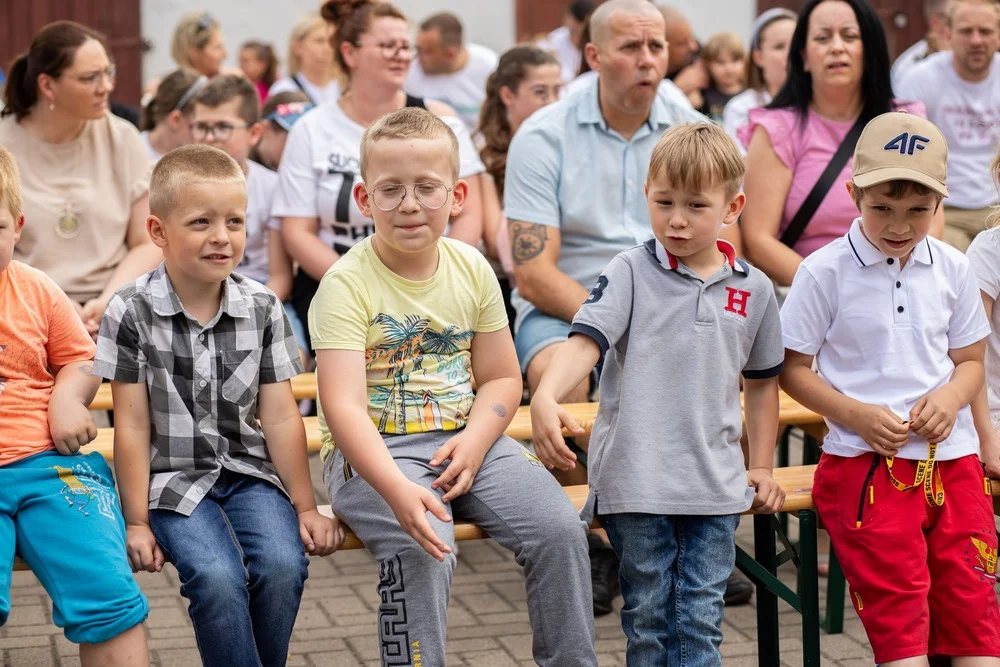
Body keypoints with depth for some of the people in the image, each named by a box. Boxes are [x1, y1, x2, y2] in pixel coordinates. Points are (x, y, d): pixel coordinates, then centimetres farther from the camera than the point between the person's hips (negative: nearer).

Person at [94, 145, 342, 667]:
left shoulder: (262, 308, 1)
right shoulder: (132, 311, -7)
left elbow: (280, 415, 3)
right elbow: (133, 424, -5)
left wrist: (306, 508, 2)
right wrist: (137, 523, -6)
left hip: (250, 472, 3)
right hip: (175, 479, -2)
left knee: (283, 566, -24)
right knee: (217, 577, -28)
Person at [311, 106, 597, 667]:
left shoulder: (472, 269, 4)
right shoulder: (348, 284, -13)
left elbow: (502, 378, 9)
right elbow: (344, 407, -23)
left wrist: (475, 439, -13)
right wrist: (398, 490, -38)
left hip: (465, 438, 5)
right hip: (373, 451, -5)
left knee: (561, 528, -12)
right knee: (423, 553, -30)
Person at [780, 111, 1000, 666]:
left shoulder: (953, 270, 6)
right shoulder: (825, 272, -6)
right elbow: (794, 369, -2)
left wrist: (952, 397, -8)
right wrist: (858, 415, -15)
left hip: (953, 458, 4)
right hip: (867, 462, -4)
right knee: (898, 610, -3)